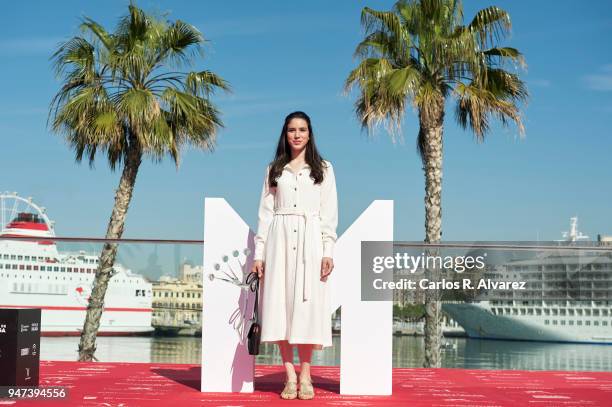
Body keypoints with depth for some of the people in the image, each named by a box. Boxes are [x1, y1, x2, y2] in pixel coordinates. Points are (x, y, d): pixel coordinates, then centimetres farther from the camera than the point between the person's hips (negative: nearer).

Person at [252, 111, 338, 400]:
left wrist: (328, 251, -6)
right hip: (280, 240, 1)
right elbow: (265, 212, 11)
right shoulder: (274, 170, 14)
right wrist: (259, 253, 4)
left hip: (310, 240, -1)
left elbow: (329, 213, 5)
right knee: (280, 303, -4)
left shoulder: (323, 169, 10)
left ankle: (305, 375, 0)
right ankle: (290, 376, 0)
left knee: (307, 305, -6)